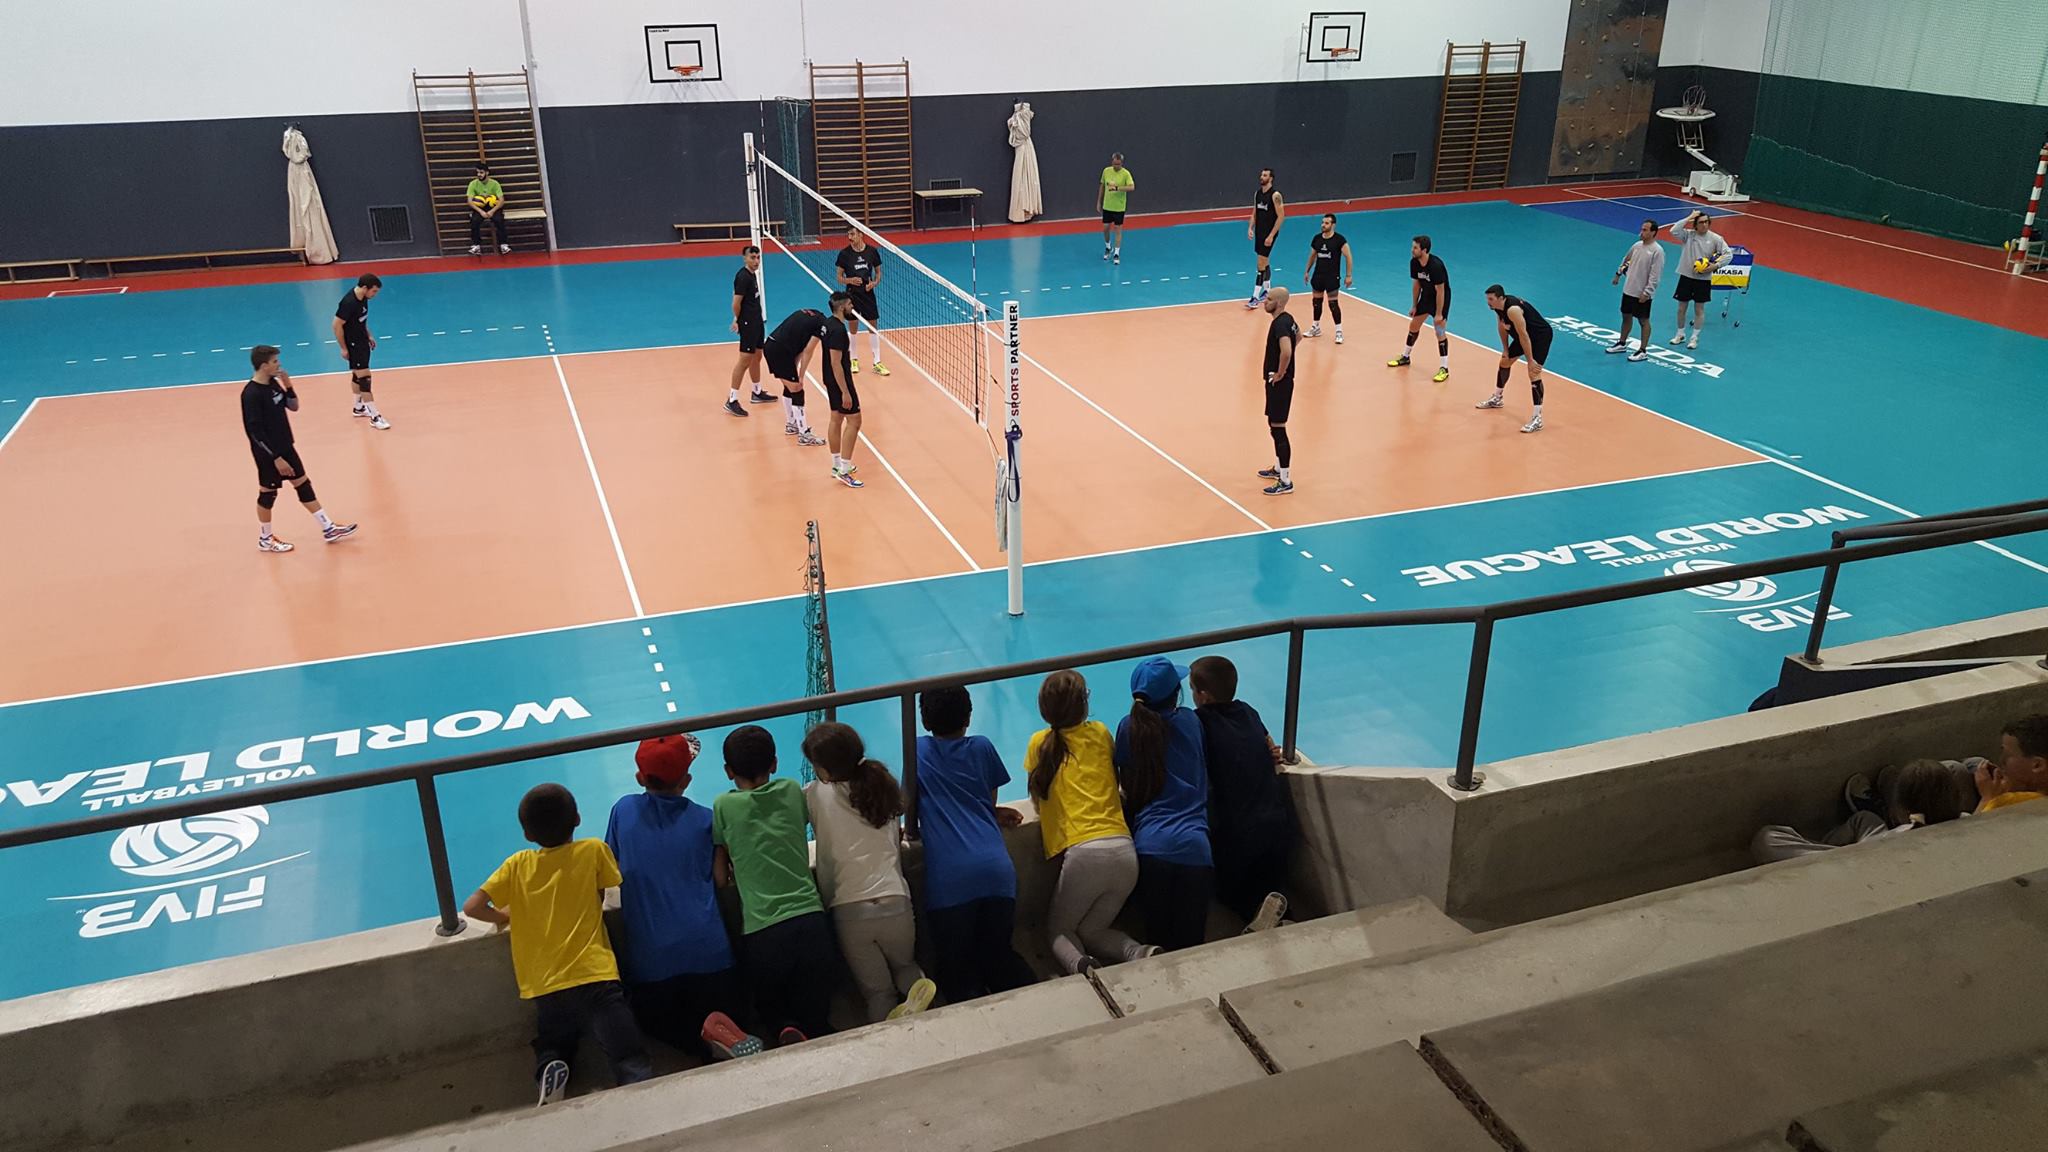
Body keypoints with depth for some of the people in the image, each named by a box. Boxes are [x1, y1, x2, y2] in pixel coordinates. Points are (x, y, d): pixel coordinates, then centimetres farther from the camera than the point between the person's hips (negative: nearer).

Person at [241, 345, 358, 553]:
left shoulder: (274, 383, 1)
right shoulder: (252, 394, -24)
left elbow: (293, 407, 10)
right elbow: (255, 431, -24)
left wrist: (288, 386, -9)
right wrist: (276, 458, -22)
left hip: (285, 447, 8)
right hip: (268, 453, -8)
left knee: (304, 485, 13)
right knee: (268, 493, 6)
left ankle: (328, 529, 20)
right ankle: (265, 539, 23)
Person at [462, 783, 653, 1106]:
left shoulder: (517, 865, 8)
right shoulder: (594, 850, 3)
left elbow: (471, 908, 5)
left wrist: (505, 917, 22)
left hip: (545, 988, 3)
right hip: (594, 978, -3)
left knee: (551, 1051, 28)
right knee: (633, 1064, -8)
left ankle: (550, 1071, -3)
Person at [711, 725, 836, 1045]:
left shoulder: (724, 806, 3)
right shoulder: (792, 791, 10)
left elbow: (721, 876, 6)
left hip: (762, 932, -2)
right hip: (810, 919, 2)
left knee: (768, 1007, 22)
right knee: (816, 1018, 13)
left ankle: (784, 1030, -9)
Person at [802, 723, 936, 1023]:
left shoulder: (816, 795, -1)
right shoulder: (883, 787, 9)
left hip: (849, 911, -2)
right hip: (895, 902, 2)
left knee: (876, 991, 11)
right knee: (904, 965, 27)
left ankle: (889, 1022, -21)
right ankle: (916, 986, -6)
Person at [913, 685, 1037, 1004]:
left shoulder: (918, 750, 12)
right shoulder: (982, 747, 14)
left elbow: (911, 817, 17)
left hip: (948, 879, -2)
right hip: (997, 871, 2)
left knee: (954, 969, 6)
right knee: (998, 955, 15)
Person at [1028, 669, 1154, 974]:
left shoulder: (1041, 742, 8)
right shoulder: (1100, 733, 14)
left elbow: (1037, 797, 18)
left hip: (1083, 852, -3)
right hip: (1125, 850, 4)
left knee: (1056, 929, 17)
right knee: (1091, 930, 21)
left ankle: (1079, 965, -18)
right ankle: (1141, 953, -9)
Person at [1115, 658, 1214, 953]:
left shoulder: (1129, 727, 8)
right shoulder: (1190, 721, 11)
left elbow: (1127, 787, 15)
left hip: (1150, 844, 0)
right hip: (1194, 844, 0)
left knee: (1160, 938, 10)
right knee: (1190, 943, 5)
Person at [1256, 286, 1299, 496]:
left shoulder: (1280, 324, -23)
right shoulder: (1287, 318, 8)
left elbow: (1286, 351, -38)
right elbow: (1298, 336, 28)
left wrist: (1280, 373, -23)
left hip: (1279, 383, -10)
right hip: (1276, 382, 10)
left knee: (1278, 429, -5)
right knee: (1274, 425, 22)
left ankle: (1285, 481, 1)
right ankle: (1279, 469, 37)